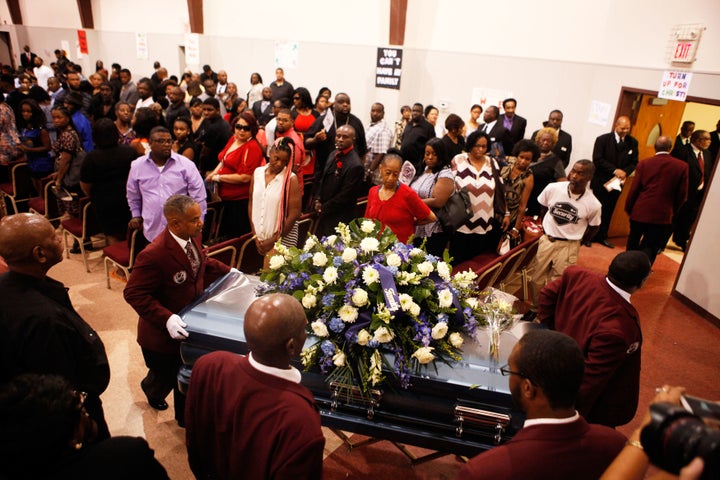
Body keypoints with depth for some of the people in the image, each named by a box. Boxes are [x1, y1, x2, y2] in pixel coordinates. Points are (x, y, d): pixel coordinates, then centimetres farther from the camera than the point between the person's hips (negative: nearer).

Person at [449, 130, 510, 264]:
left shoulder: (493, 164, 6)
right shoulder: (458, 161, -2)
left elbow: (500, 191, 9)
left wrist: (506, 213, 7)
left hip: (485, 225, 2)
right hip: (461, 223, -2)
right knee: (457, 263, 6)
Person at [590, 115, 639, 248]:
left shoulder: (633, 142, 2)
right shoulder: (603, 139, -8)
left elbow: (634, 162, 5)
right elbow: (597, 160, -14)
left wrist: (625, 172, -15)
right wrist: (615, 170, -20)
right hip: (600, 181, -3)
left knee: (609, 211, 11)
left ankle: (602, 236, 21)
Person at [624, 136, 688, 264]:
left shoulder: (644, 163, -5)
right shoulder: (682, 166, -3)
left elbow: (634, 190, -5)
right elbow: (682, 195, 1)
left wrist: (628, 208, 8)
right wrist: (672, 211, 16)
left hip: (639, 212, 1)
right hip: (662, 215, -1)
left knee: (633, 244, 21)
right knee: (650, 248, 5)